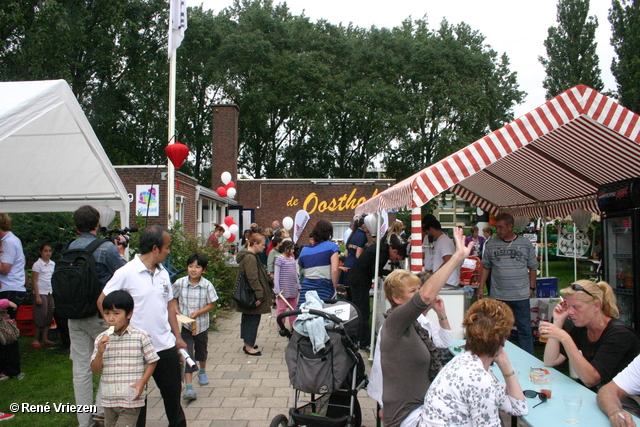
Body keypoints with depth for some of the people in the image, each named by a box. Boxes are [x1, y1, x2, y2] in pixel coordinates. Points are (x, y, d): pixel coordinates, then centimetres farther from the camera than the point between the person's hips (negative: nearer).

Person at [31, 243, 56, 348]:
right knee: (41, 316, -6)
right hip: (41, 293, -6)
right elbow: (34, 281, -8)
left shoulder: (53, 264, 11)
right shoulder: (37, 264, -6)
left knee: (49, 316, 6)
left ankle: (45, 338, 14)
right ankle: (35, 339, 4)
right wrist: (37, 296, -13)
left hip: (51, 293, 6)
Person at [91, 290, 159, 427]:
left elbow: (152, 361, -1)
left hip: (131, 400, -4)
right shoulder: (101, 339, 1)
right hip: (108, 399, 4)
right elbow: (95, 370, 3)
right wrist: (100, 352, -14)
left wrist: (142, 382, -12)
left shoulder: (141, 336, -8)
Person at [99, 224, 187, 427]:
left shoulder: (163, 273, 7)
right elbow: (102, 302, -7)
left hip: (166, 346, 5)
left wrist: (178, 337, 11)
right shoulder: (126, 273, -13)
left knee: (173, 394, 16)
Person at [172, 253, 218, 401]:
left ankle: (202, 371, 51)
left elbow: (211, 304, -7)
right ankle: (189, 387, -6)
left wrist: (198, 312, -20)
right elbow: (174, 298, 7)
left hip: (201, 325, 1)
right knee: (187, 354, -9)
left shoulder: (207, 285, -13)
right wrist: (176, 309, -11)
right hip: (184, 324, -1)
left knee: (201, 351, 22)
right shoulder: (179, 283, -10)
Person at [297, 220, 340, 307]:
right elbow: (335, 270, -10)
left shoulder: (304, 250, 15)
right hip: (324, 287, -4)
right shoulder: (331, 246, 1)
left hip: (306, 287, 4)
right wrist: (335, 287, 1)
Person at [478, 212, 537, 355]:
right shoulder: (491, 244, 3)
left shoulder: (526, 244, 2)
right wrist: (481, 287, 5)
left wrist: (532, 287, 5)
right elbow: (486, 267, 9)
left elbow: (532, 268, 9)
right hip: (498, 296, 1)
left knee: (525, 330, 6)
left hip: (521, 296, -1)